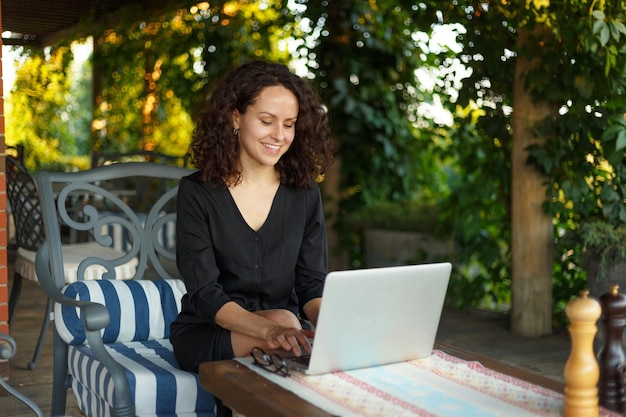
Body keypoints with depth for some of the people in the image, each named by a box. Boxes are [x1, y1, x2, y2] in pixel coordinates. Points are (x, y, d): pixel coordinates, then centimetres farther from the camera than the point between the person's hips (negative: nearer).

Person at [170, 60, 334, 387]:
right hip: (206, 335, -4)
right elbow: (203, 293, -14)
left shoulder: (305, 194, 4)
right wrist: (269, 329, -33)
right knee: (283, 320, -34)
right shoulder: (196, 193, -6)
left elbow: (312, 284, 2)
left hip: (287, 327, 4)